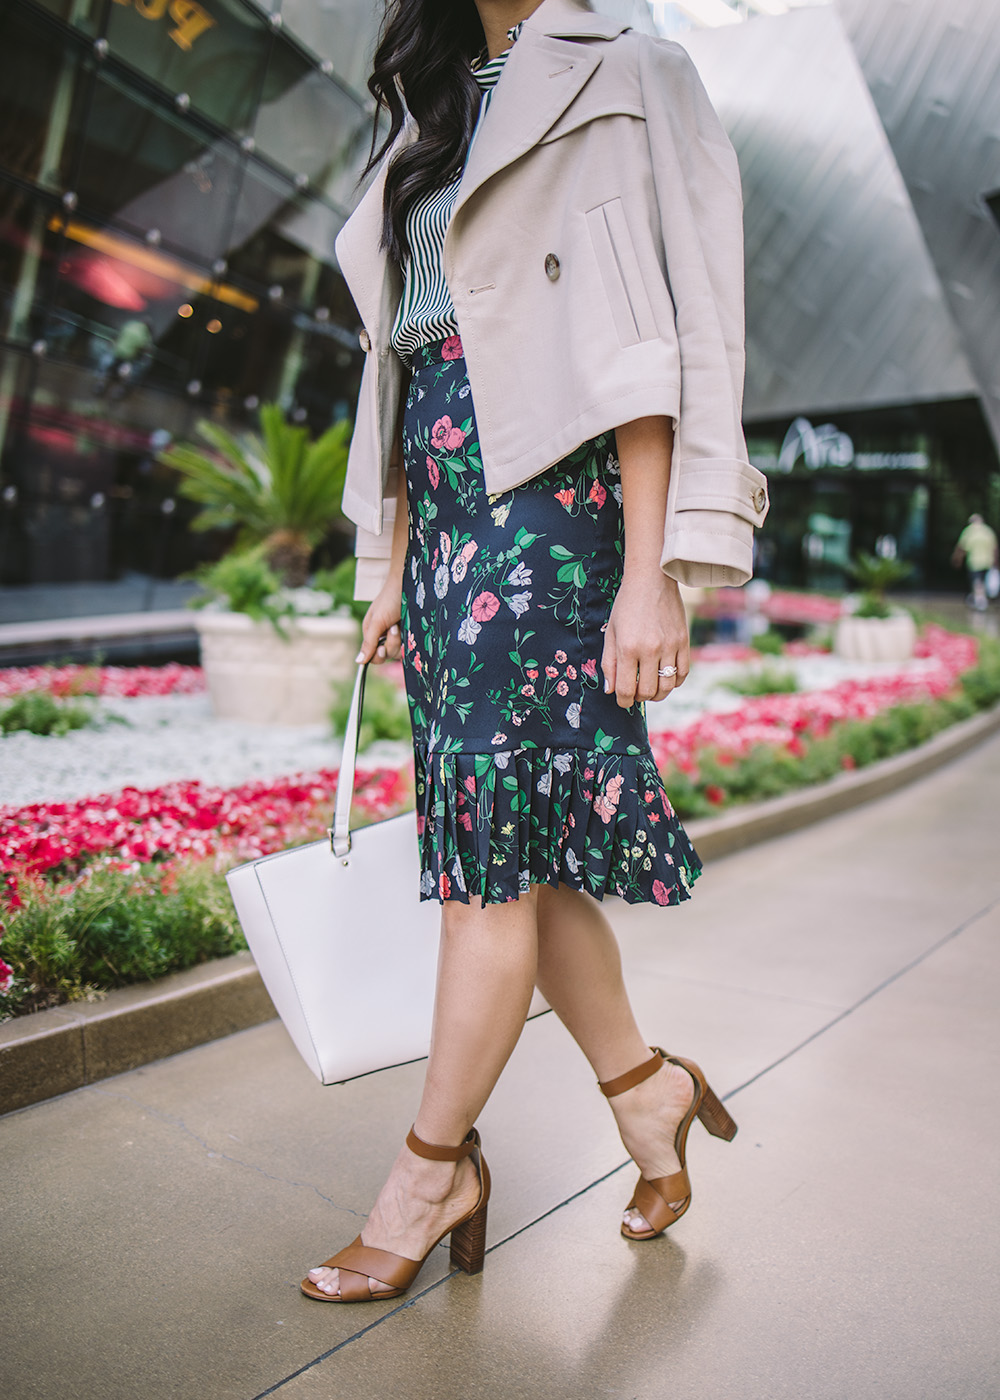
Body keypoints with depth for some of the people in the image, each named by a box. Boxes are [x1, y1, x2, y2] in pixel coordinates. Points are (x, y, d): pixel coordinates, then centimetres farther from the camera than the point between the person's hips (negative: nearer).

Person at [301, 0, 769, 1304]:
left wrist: (654, 573, -16)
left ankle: (434, 1168, 12)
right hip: (448, 522, 7)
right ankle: (646, 1086, 25)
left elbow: (655, 340, -7)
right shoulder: (433, 121, 25)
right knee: (519, 846, 7)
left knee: (491, 847, -5)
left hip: (548, 507, -7)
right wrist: (389, 571, 15)